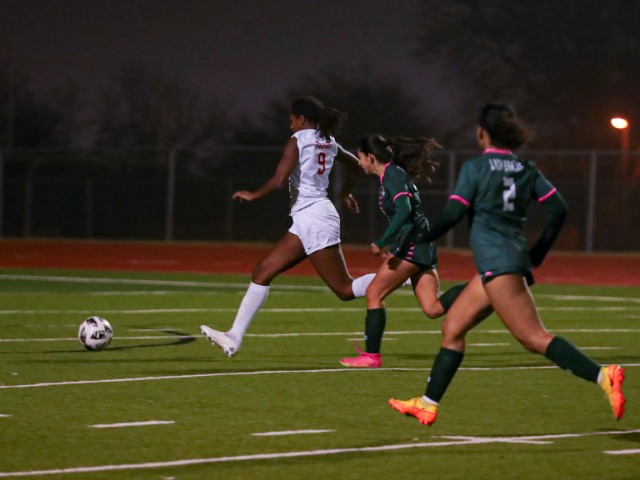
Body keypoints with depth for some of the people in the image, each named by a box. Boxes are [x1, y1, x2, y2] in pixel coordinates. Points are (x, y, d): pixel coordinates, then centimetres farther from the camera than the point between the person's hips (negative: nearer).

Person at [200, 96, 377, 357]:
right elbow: (355, 166, 29)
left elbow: (279, 179, -18)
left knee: (345, 289, -10)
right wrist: (345, 193, 45)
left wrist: (253, 195, -3)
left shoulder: (298, 140, -9)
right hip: (306, 221, 9)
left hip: (312, 218, -9)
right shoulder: (328, 142, 14)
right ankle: (234, 337, 6)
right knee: (262, 272, 8)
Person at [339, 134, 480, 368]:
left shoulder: (392, 175, -10)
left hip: (412, 245, -10)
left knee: (374, 294, -2)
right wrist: (388, 244, 25)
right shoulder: (393, 174, 20)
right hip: (421, 248, 10)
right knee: (433, 308, -2)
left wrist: (383, 242, -26)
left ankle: (371, 355, 0)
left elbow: (404, 209, -23)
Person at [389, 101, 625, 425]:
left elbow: (453, 214, -9)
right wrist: (538, 253, 17)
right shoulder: (526, 169, 13)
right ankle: (427, 405, 17)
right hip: (515, 259, 8)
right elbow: (558, 209, 7)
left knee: (534, 338, -14)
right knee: (452, 328, 15)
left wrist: (420, 239, 7)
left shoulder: (475, 167, -4)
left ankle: (602, 376, -26)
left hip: (497, 262, -8)